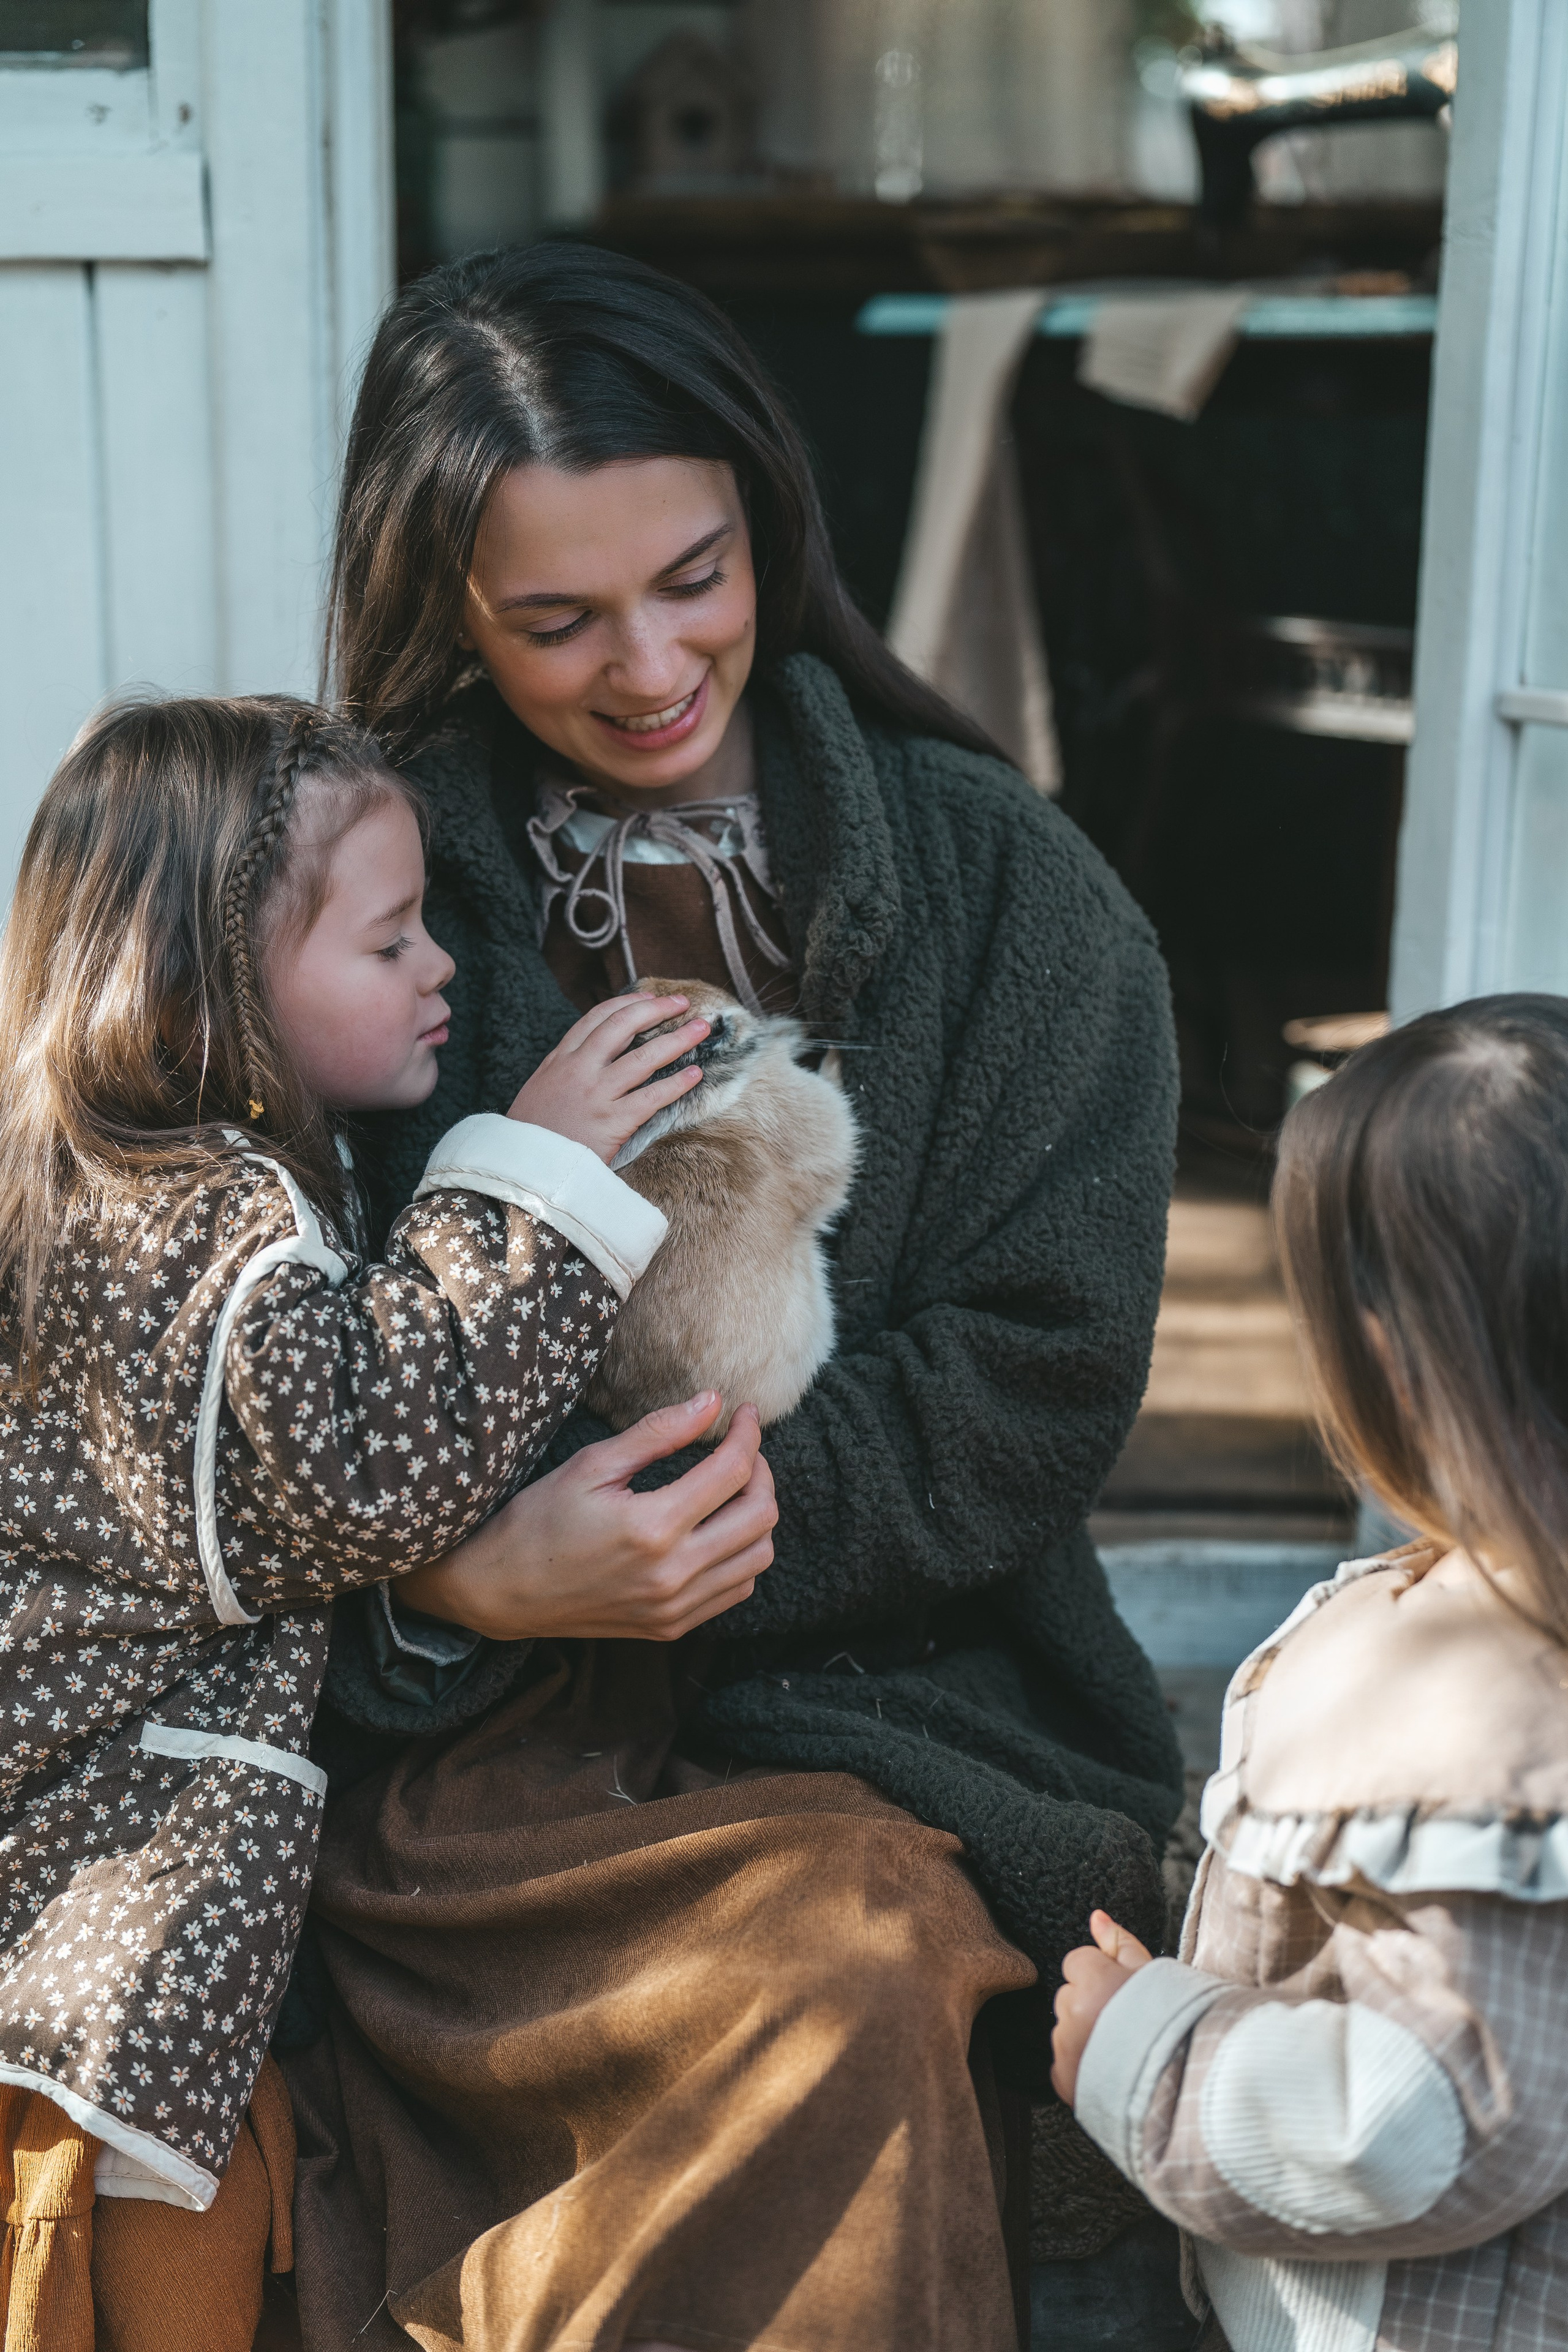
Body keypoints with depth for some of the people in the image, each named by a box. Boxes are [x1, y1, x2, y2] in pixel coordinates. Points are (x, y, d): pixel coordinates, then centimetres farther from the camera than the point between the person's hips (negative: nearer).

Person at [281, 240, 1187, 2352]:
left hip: (885, 1693, 1)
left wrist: (737, 1518, -13)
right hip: (450, 1727, 0)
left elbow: (1042, 1376, 0)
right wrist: (473, 1572, -15)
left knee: (879, 1944, -28)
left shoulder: (1005, 888, 4)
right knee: (837, 1991, -26)